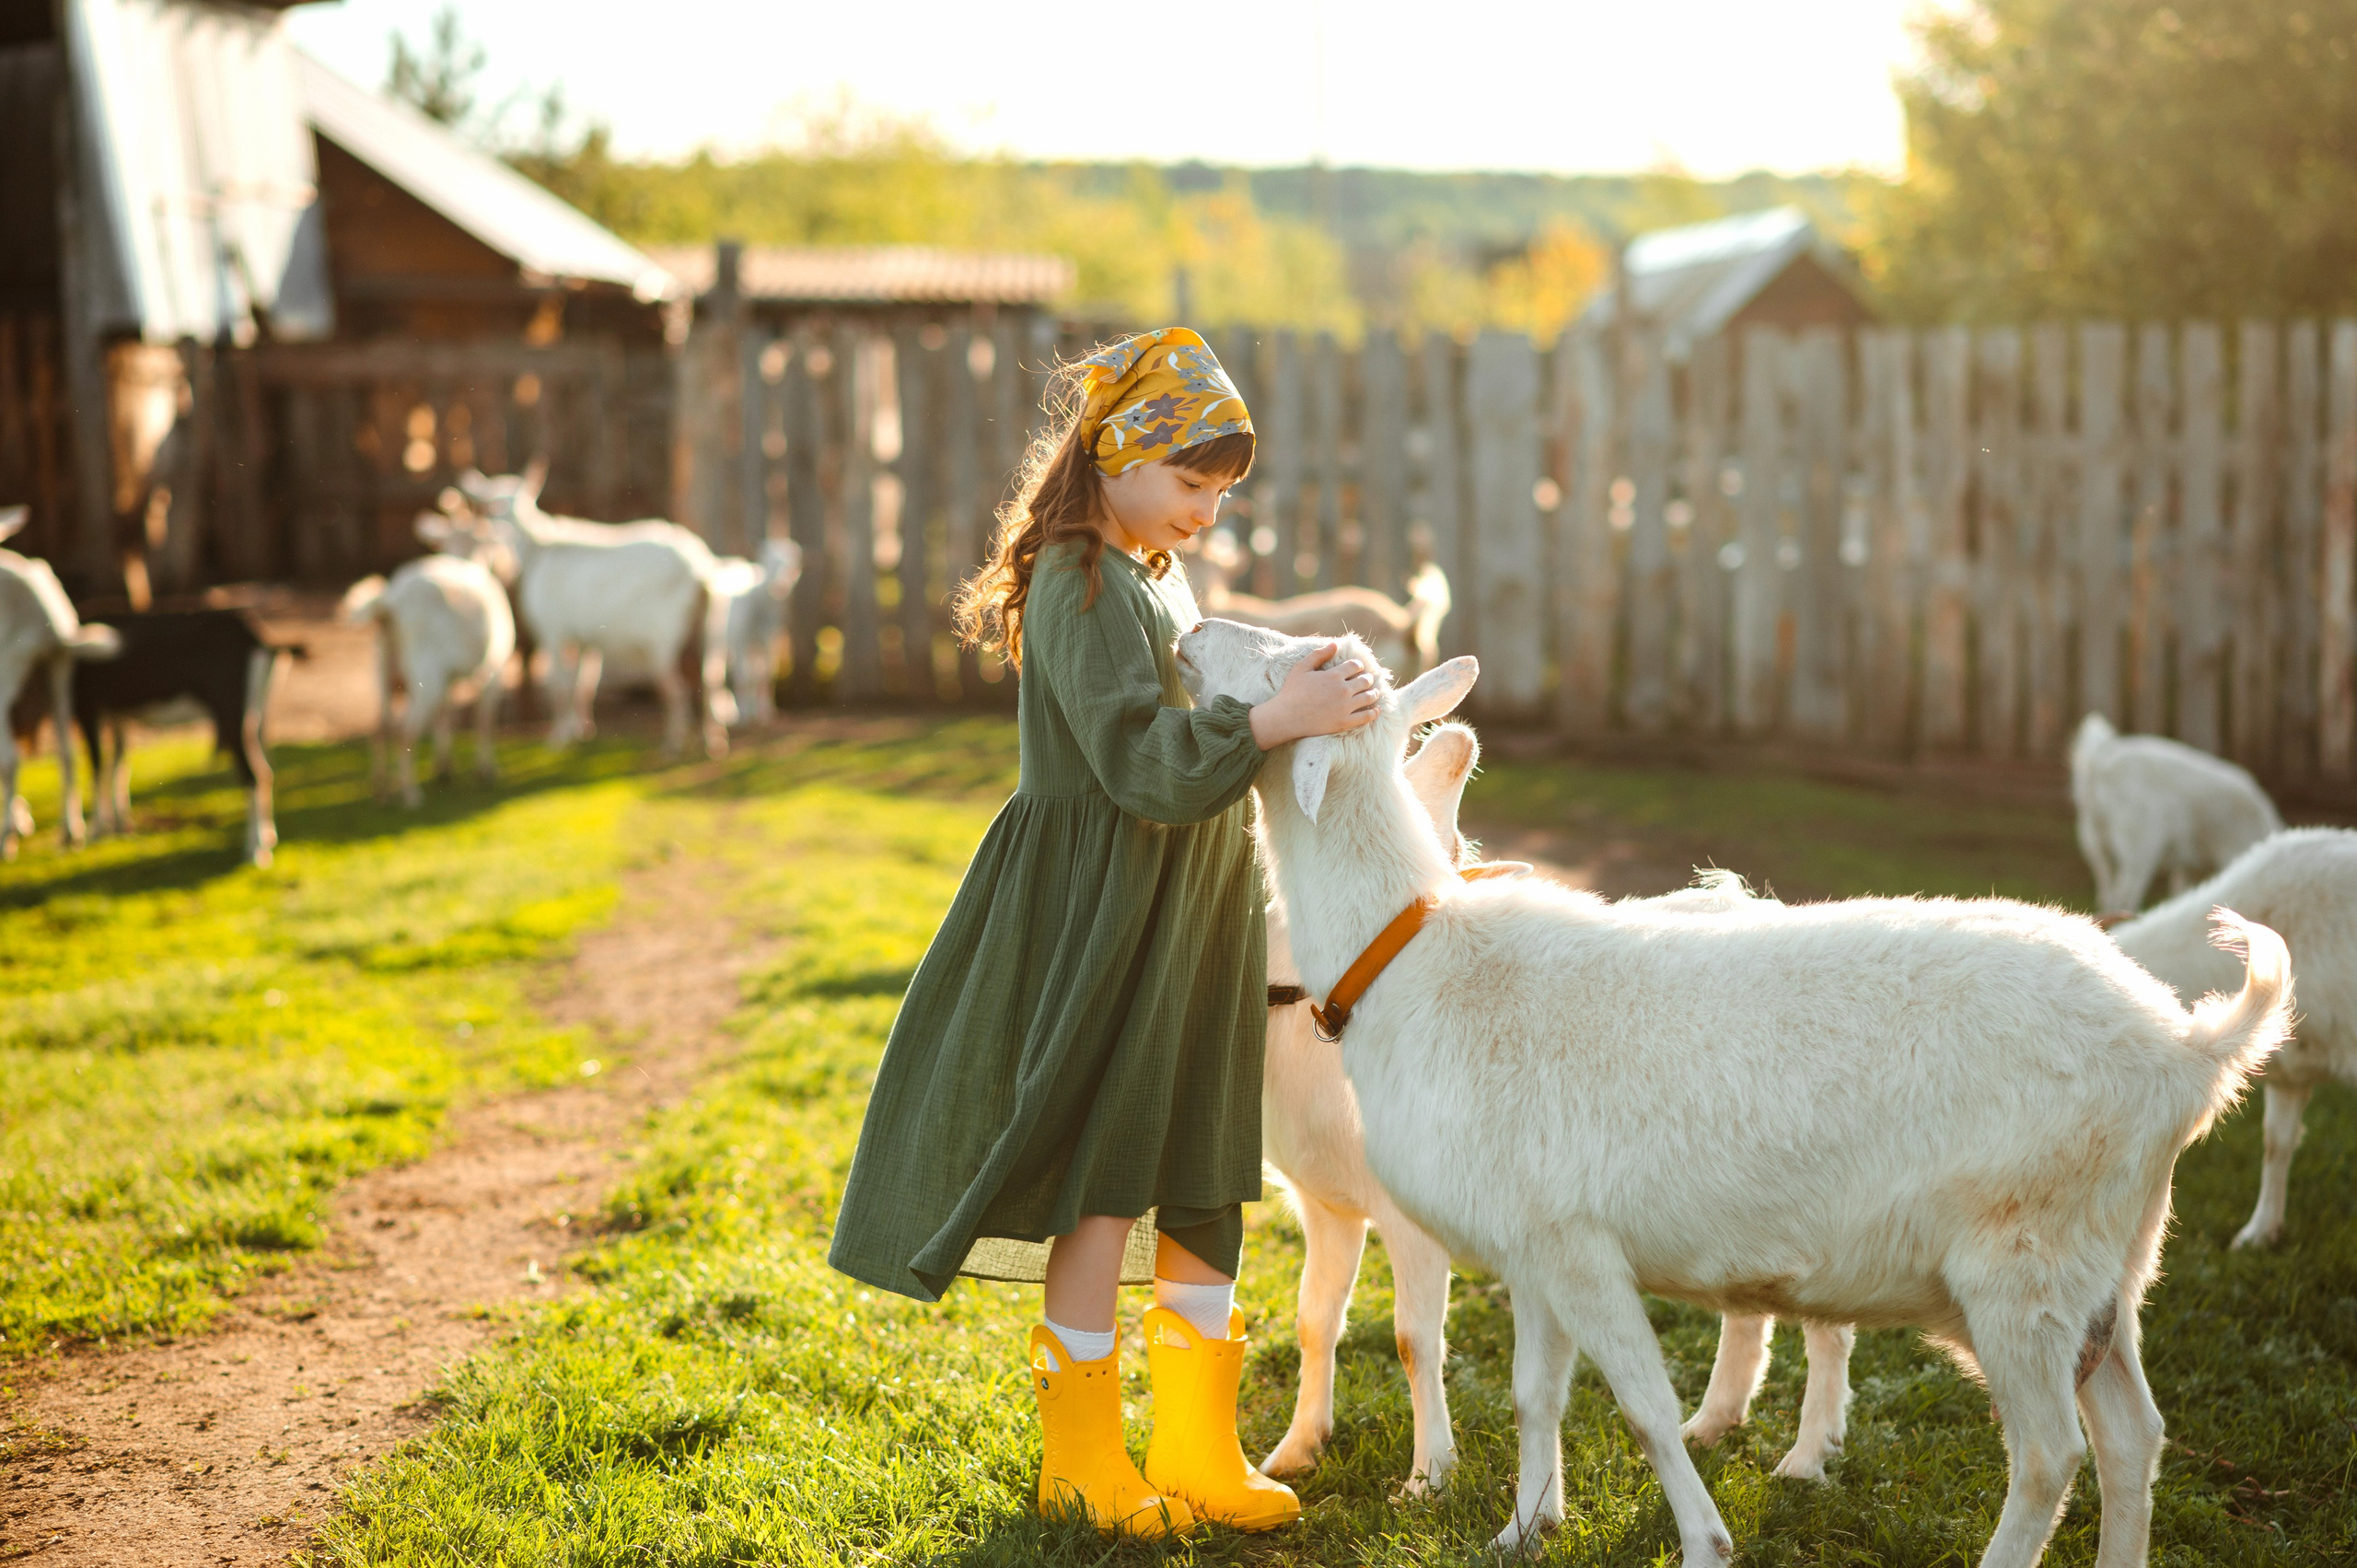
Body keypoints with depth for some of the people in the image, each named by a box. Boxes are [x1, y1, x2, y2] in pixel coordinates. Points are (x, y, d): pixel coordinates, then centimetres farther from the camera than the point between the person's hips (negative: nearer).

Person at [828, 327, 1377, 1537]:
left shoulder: (1157, 580, 16)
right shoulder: (1081, 585, -15)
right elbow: (1142, 759, -24)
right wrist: (1275, 720, -28)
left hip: (1189, 916, 9)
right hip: (1103, 921, -9)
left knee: (1201, 1187, 10)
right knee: (1106, 1187, -2)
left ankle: (1198, 1451, 19)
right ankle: (1082, 1461, 10)